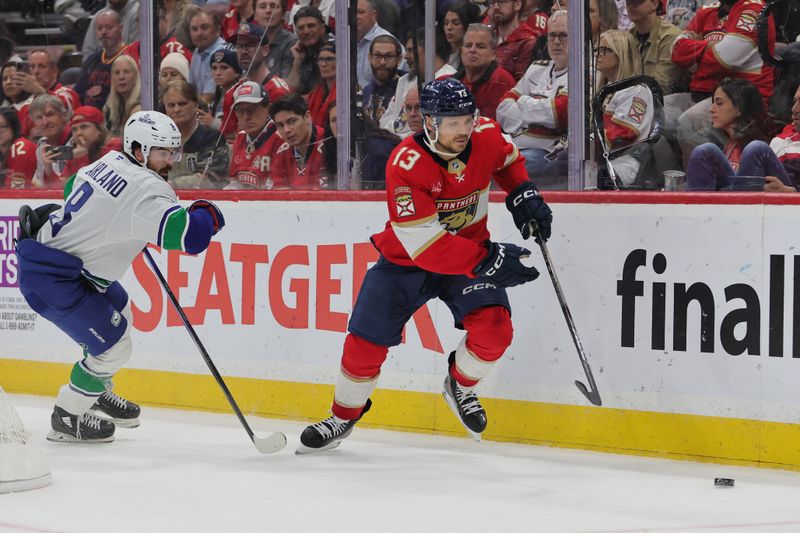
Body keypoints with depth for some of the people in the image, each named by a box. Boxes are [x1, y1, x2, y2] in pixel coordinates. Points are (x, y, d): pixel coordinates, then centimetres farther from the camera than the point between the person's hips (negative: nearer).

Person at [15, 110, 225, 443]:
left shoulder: (110, 162, 6)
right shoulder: (146, 189, -23)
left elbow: (73, 187, 26)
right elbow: (189, 235, -34)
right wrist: (207, 215, -12)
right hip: (50, 278, -11)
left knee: (119, 312, 28)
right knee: (113, 347, -3)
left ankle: (97, 393, 45)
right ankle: (66, 419, 14)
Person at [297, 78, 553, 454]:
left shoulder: (486, 136, -15)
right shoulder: (406, 165, -30)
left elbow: (508, 158, 13)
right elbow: (425, 245, -33)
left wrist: (523, 195, -4)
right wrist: (487, 261, -40)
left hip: (470, 250, 3)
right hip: (406, 259, -3)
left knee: (493, 328, -19)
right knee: (367, 341, -3)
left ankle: (460, 387, 13)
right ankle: (344, 417, 25)